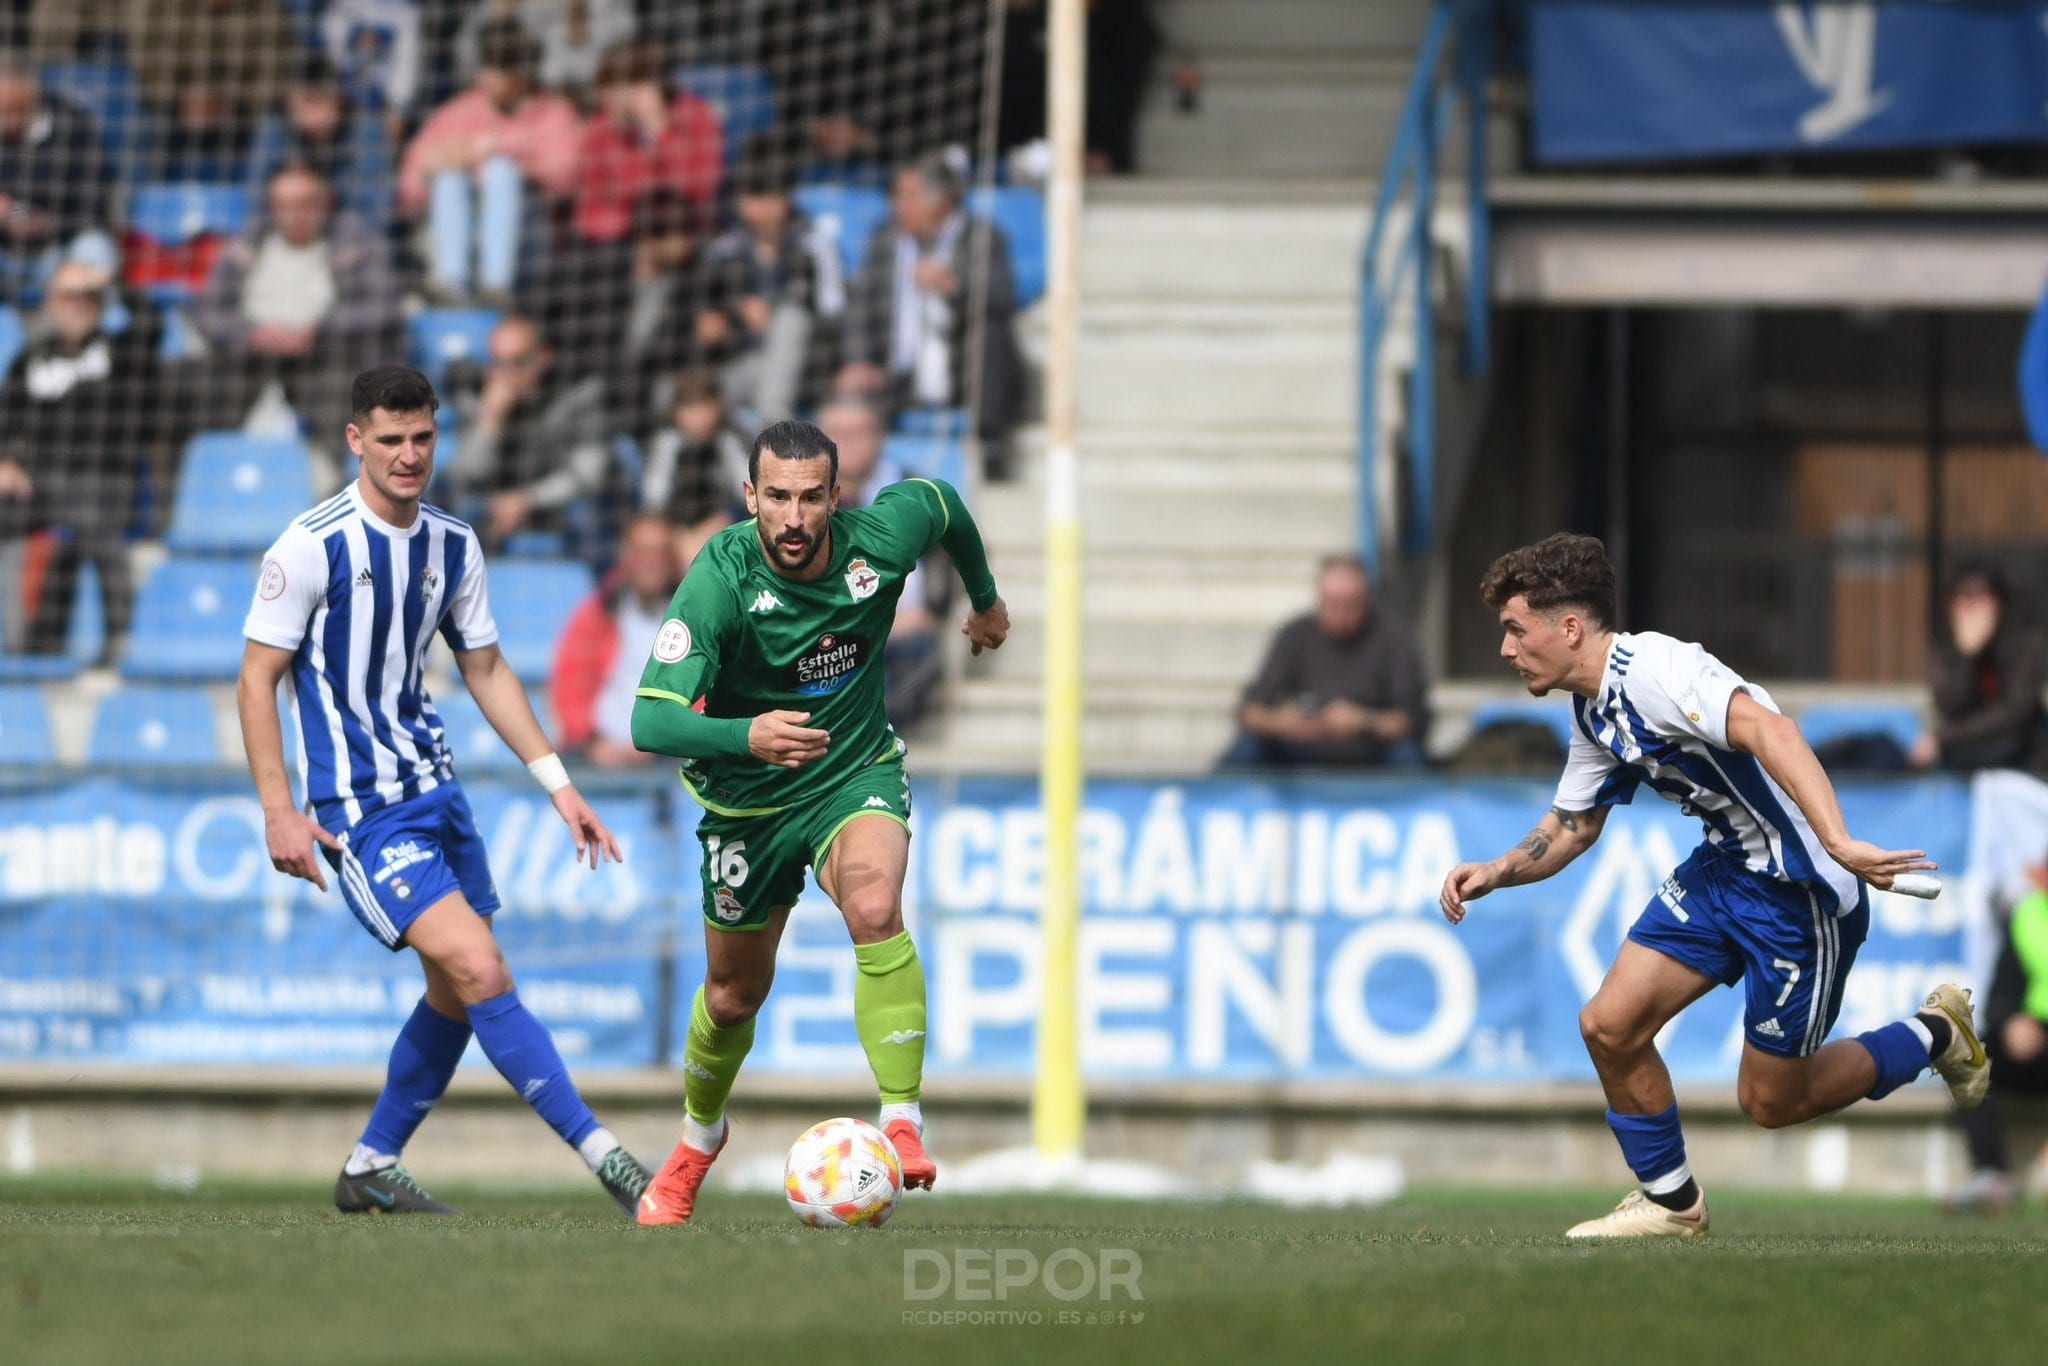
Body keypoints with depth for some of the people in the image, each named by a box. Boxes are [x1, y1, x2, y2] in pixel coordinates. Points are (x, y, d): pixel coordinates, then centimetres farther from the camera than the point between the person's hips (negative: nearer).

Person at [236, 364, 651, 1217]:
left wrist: (557, 783, 11)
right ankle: (603, 1156, -18)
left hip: (436, 791, 7)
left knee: (454, 996, 11)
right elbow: (257, 677, -8)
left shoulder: (453, 547, 7)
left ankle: (372, 1168, 28)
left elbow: (486, 672, 17)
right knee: (481, 973, -17)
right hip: (359, 809, -7)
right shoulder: (312, 546, -12)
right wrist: (279, 812, -13)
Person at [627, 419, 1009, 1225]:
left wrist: (985, 598, 23)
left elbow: (941, 501, 7)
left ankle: (903, 1125, -30)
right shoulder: (721, 579, -29)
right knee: (735, 993, 16)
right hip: (748, 799, 0)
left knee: (875, 910, -32)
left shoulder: (880, 538, -20)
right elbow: (652, 720, -36)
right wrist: (746, 736, -55)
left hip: (857, 774, 0)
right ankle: (699, 1138, 47)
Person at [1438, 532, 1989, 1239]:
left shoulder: (1653, 669, -25)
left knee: (1770, 1101, 2)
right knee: (1610, 1025, -1)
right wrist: (1496, 873, 1)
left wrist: (1837, 843, -53)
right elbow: (1571, 825, 21)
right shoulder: (1592, 713, 6)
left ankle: (1932, 1036, 24)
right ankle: (1670, 1201, 18)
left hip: (1800, 889, -9)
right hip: (1722, 870, 9)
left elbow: (1766, 729, -41)